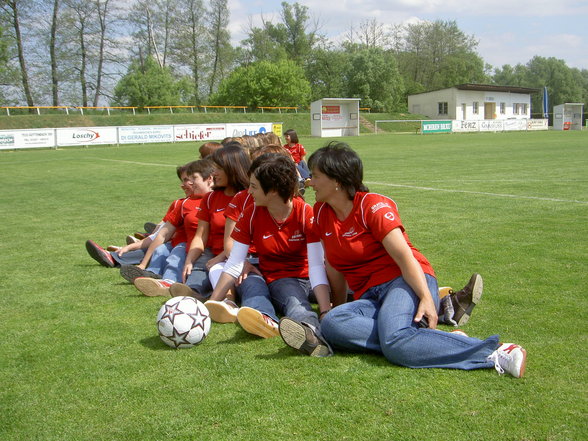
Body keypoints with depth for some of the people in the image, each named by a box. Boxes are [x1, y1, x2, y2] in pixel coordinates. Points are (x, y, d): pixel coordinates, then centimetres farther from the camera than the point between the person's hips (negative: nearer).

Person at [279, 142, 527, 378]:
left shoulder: (372, 206, -6)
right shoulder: (322, 214, 14)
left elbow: (403, 255, -14)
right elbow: (334, 266, 18)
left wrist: (426, 298, -24)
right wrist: (337, 306, 17)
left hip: (405, 281, -6)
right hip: (368, 296, 6)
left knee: (395, 342, -38)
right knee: (331, 325, -28)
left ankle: (495, 353, -28)